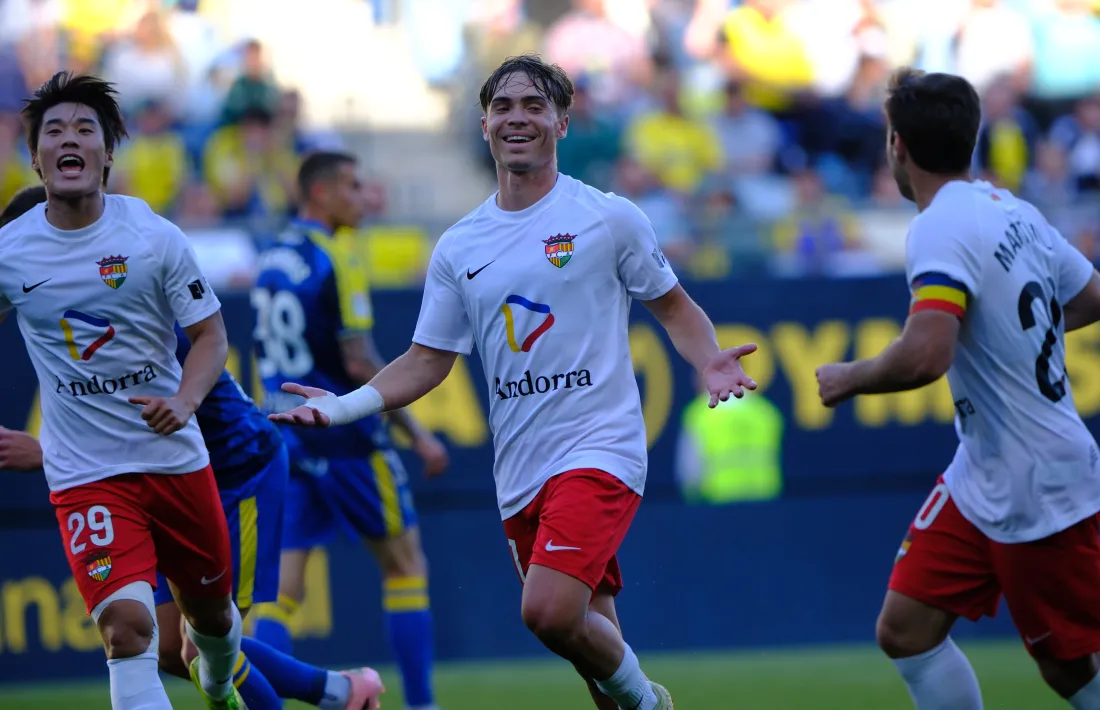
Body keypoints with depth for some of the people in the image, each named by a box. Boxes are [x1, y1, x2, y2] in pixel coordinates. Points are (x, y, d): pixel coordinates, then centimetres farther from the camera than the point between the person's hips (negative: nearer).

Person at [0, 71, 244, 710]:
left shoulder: (154, 237, -7)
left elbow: (210, 334, -1)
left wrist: (184, 401, -21)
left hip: (176, 458, 2)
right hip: (84, 474, -1)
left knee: (212, 613, 18)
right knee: (127, 624, -21)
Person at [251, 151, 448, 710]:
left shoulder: (271, 260, 10)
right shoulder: (337, 260, -13)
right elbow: (359, 363, -17)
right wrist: (417, 435, -12)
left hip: (286, 440, 6)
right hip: (343, 441, -6)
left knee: (281, 584, 2)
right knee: (405, 563, 8)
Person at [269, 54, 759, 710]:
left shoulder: (609, 218, -1)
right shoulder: (459, 248, 9)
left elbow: (673, 305, 8)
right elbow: (428, 361, 12)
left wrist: (709, 362, -12)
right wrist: (345, 406, -2)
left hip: (598, 450, -5)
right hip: (519, 470, 5)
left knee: (550, 611, -22)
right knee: (590, 634, 7)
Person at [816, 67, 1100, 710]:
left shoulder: (942, 228, -21)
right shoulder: (1012, 210, 5)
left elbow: (925, 356, -34)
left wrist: (848, 379, -15)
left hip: (1042, 496, -9)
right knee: (906, 631, 6)